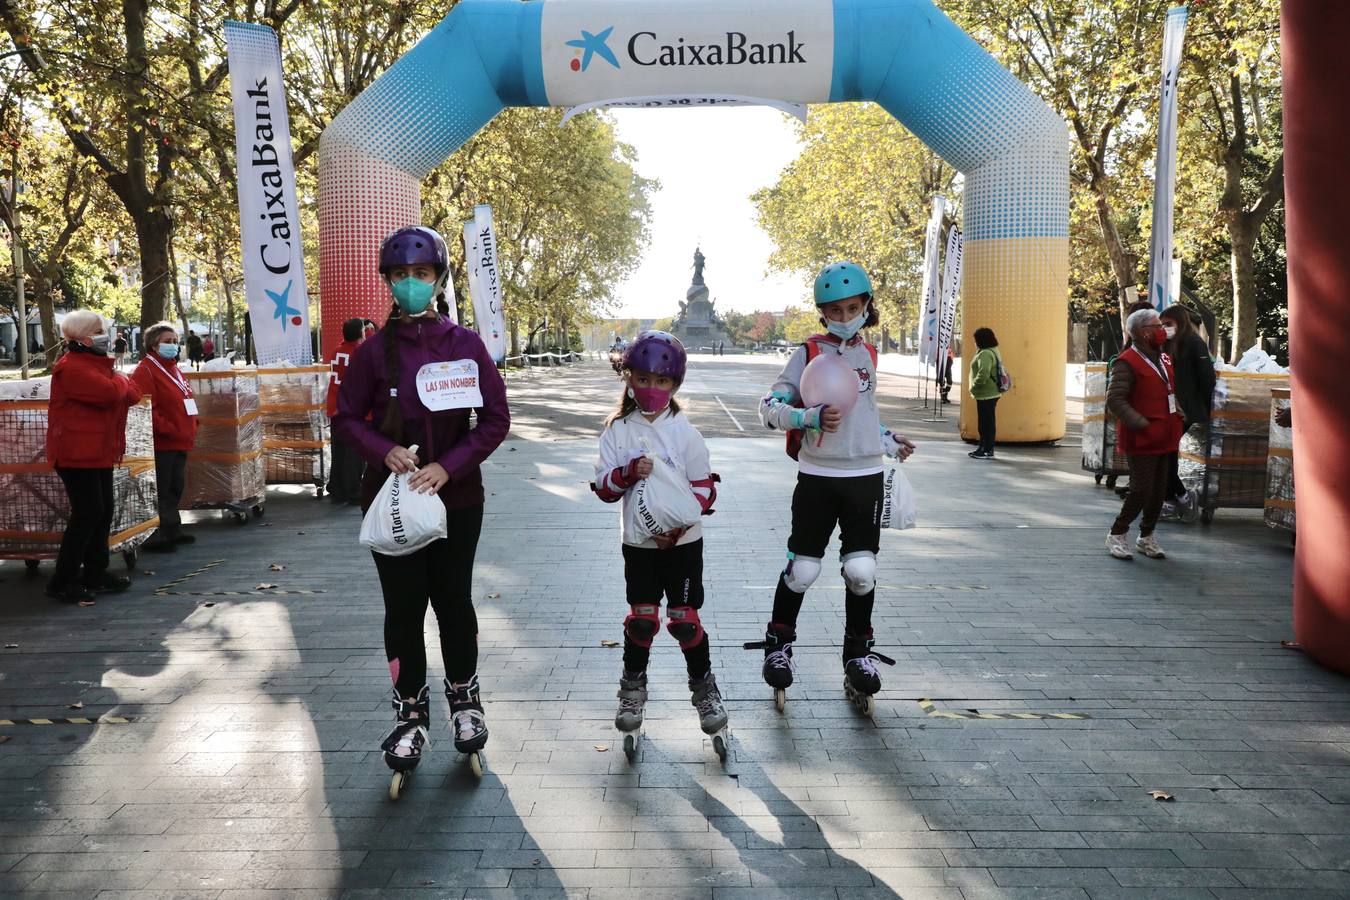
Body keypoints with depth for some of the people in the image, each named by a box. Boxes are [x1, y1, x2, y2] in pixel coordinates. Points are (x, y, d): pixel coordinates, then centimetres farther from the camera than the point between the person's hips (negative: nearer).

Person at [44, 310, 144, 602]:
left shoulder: (97, 363, 18)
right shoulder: (71, 367, -15)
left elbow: (133, 395, 12)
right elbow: (110, 393, -28)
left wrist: (119, 384, -8)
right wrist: (119, 379, -7)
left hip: (99, 452, 10)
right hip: (77, 454, -10)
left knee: (102, 512, 11)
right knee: (88, 513, -10)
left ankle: (95, 575, 20)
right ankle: (62, 581, -2)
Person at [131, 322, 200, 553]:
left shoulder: (173, 368, 18)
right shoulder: (145, 371, -12)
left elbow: (186, 402, 25)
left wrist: (192, 427, 13)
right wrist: (166, 429, -21)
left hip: (180, 443, 10)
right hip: (161, 445, -10)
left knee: (175, 489, 17)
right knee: (161, 492, -7)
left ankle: (172, 531, 28)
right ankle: (154, 537, -3)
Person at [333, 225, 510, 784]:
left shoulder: (466, 345, -3)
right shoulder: (375, 350, -1)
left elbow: (495, 418, -3)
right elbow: (347, 418, 5)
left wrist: (449, 466, -14)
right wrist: (385, 451, -15)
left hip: (457, 497, 0)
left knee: (454, 600, 9)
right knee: (403, 606, 4)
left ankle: (464, 699, 30)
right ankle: (411, 713, 20)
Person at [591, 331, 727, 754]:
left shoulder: (684, 431, -5)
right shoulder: (617, 430, -1)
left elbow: (704, 488, -4)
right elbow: (603, 487, -2)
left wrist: (678, 526, -17)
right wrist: (629, 472, -23)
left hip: (682, 542, -1)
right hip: (638, 543, 1)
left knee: (684, 620, 2)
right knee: (642, 618, 7)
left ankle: (704, 687, 21)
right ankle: (633, 688, 26)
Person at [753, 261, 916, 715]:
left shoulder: (868, 354, 12)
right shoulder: (809, 353, -3)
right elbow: (770, 407, -10)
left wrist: (890, 442, 26)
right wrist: (811, 416, -24)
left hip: (866, 477, 4)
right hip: (817, 477, -3)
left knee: (862, 571, 1)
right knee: (802, 569, 2)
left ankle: (858, 654, 19)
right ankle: (779, 644, 23)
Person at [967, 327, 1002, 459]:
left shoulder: (985, 354, -19)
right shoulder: (993, 351, 15)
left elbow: (983, 374, -29)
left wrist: (974, 387, -16)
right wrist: (975, 388, 17)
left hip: (986, 394, -11)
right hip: (990, 393, 11)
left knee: (986, 422, -4)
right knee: (985, 422, 17)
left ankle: (988, 451, 1)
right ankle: (983, 448, 25)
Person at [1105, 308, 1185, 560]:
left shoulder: (1164, 360, 15)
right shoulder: (1127, 362, -13)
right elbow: (1115, 399, -18)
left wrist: (1178, 415, 14)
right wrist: (1140, 423, -23)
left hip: (1164, 438, 8)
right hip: (1142, 440, -8)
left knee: (1159, 491, 11)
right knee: (1142, 490, -7)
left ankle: (1146, 537, 24)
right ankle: (1117, 535, 9)